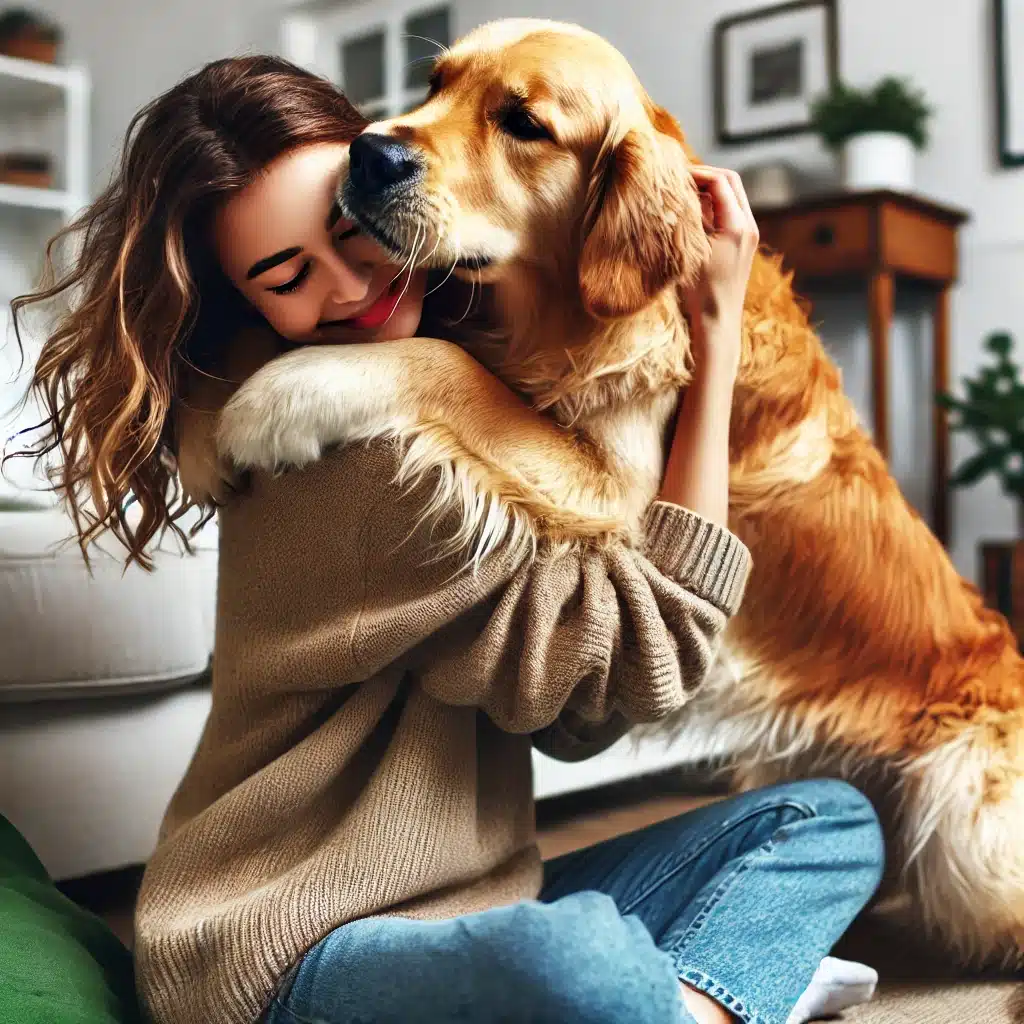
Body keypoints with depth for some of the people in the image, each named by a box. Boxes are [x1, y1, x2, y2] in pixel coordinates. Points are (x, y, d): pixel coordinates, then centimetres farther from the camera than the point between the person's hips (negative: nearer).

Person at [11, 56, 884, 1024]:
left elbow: (574, 716, 3)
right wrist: (718, 332, -15)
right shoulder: (345, 469, -21)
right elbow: (651, 650, -19)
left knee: (829, 817, 1)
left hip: (475, 906, 9)